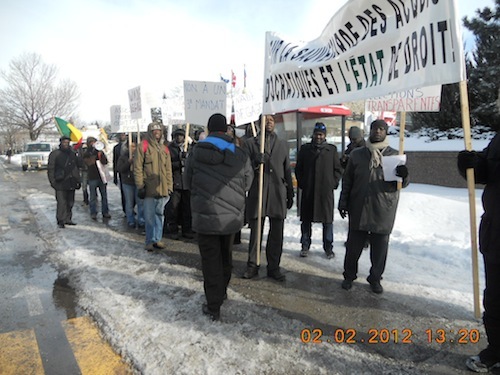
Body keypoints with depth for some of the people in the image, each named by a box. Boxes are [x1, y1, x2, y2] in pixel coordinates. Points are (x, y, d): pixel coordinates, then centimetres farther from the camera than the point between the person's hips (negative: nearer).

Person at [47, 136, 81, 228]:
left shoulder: (72, 154, 15)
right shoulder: (54, 154, 0)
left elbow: (76, 168, 21)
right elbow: (50, 169, -2)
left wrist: (78, 180, 15)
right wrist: (52, 181, -10)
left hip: (71, 183, 6)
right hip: (60, 183, -5)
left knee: (70, 202, 10)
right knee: (61, 202, -9)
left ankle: (68, 219, 20)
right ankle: (60, 221, -3)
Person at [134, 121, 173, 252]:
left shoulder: (164, 149, 14)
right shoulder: (143, 146, -1)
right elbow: (137, 168, -5)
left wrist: (169, 187, 9)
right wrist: (140, 186, -9)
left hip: (162, 189, 4)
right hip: (149, 188, -4)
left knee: (160, 214, 9)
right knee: (149, 216, 2)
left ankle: (157, 239, 19)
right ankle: (150, 241, 14)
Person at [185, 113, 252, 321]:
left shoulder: (195, 152, -6)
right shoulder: (240, 155, -5)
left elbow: (188, 183, 3)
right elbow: (247, 184, 3)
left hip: (205, 216, -2)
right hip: (232, 216, 2)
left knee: (210, 260, 7)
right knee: (225, 256, 22)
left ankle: (213, 306, 12)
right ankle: (222, 291, 41)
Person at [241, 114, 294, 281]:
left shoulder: (282, 144, 15)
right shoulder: (250, 143, 6)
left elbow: (287, 170, 15)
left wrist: (290, 194, 13)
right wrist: (256, 161, -22)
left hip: (278, 194, 2)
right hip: (257, 193, -2)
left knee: (276, 234, 7)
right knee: (255, 232, 5)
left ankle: (274, 267, 19)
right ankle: (252, 266, 19)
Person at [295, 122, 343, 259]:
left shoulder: (332, 149, 6)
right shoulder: (305, 149, 8)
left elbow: (338, 169, 9)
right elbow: (298, 168, 12)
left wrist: (333, 183, -1)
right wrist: (302, 183, 3)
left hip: (326, 191, 0)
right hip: (308, 191, 1)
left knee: (327, 220, 4)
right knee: (306, 220, 6)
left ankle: (328, 248, 16)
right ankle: (305, 246, 18)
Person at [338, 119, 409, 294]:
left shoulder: (394, 155, 4)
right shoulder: (357, 154, 5)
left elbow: (402, 184, 3)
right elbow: (347, 181, 9)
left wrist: (404, 176, -20)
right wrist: (343, 202, 5)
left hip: (383, 211, 0)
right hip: (358, 208, 1)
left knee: (379, 248, 10)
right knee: (353, 245, 9)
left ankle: (375, 278, 28)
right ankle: (349, 276, 26)